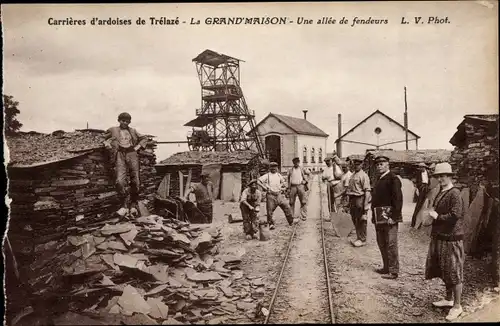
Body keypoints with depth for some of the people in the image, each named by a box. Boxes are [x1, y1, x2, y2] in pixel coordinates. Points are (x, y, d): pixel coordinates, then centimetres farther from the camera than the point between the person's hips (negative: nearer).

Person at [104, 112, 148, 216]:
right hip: (119, 155, -1)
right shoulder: (113, 130, 19)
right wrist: (106, 143, 10)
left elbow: (144, 138, 28)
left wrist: (138, 146, 12)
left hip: (132, 154, 2)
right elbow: (104, 137, 30)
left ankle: (133, 204, 6)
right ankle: (125, 205, -8)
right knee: (120, 181, -19)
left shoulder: (133, 131, 22)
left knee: (135, 181, -7)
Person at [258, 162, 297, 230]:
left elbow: (284, 183, 27)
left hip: (279, 195, 3)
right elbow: (258, 181, -7)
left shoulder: (279, 175, 14)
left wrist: (282, 188, 8)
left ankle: (291, 221, 9)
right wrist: (265, 187, -10)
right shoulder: (267, 176, 0)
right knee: (270, 210, -3)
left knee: (286, 207, -2)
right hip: (270, 195, -3)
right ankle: (271, 224, 11)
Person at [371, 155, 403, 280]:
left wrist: (393, 217, -21)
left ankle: (393, 271, 5)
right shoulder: (379, 180, 17)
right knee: (382, 244, 17)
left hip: (389, 218, -9)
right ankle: (386, 268, 29)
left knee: (391, 244, -3)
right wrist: (374, 216, 16)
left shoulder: (393, 179, -11)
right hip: (379, 218, 9)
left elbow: (398, 199, -17)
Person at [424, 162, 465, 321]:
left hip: (451, 239, -9)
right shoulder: (441, 192, 11)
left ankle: (457, 306, 11)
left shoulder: (454, 193, -16)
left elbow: (455, 215, -24)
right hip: (439, 237, 9)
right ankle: (448, 299, 35)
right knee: (444, 271, 19)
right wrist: (432, 212, 6)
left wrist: (437, 216, -15)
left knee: (454, 272, 1)